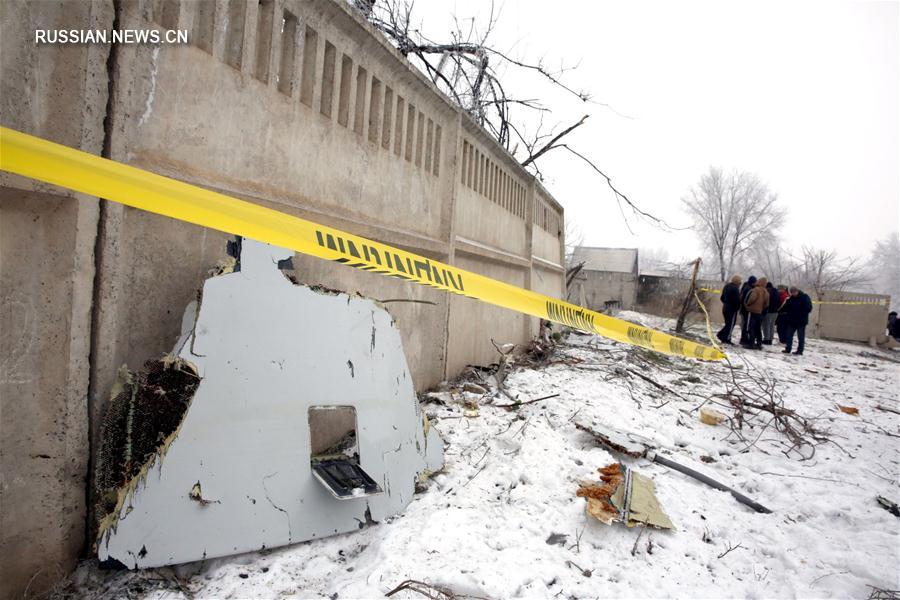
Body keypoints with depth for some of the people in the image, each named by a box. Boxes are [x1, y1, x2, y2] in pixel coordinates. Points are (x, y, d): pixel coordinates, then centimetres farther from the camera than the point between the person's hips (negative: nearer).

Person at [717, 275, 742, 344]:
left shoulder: (726, 286, 11)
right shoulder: (735, 288, -18)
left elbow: (722, 298, 18)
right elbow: (737, 300, -21)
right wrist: (737, 307, -6)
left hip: (725, 308, 9)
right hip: (732, 309, -9)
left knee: (728, 323, 18)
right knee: (731, 324, -1)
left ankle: (720, 334, 9)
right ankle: (727, 339, 0)